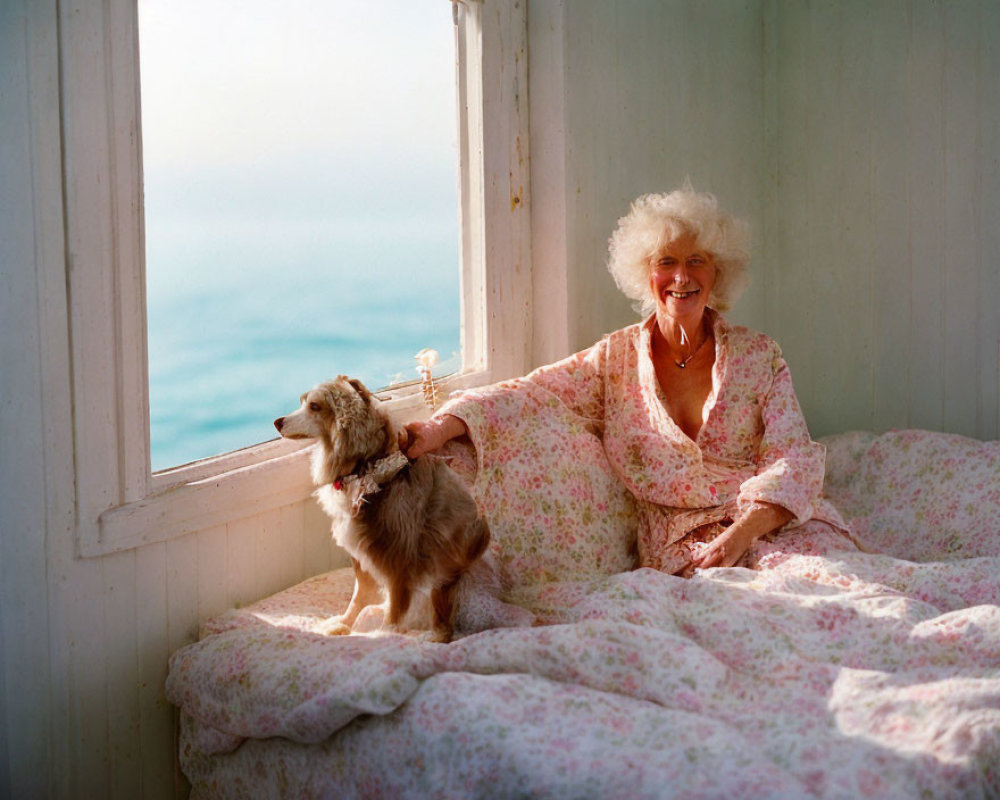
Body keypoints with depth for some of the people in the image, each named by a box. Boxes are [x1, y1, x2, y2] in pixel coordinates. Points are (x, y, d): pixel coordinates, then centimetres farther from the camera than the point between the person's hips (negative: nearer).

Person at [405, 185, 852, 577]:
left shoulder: (758, 356, 8)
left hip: (776, 523, 2)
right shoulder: (615, 359, 10)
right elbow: (527, 394, -2)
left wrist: (739, 535, -20)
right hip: (678, 546, -1)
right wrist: (442, 426, -22)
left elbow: (793, 459, -2)